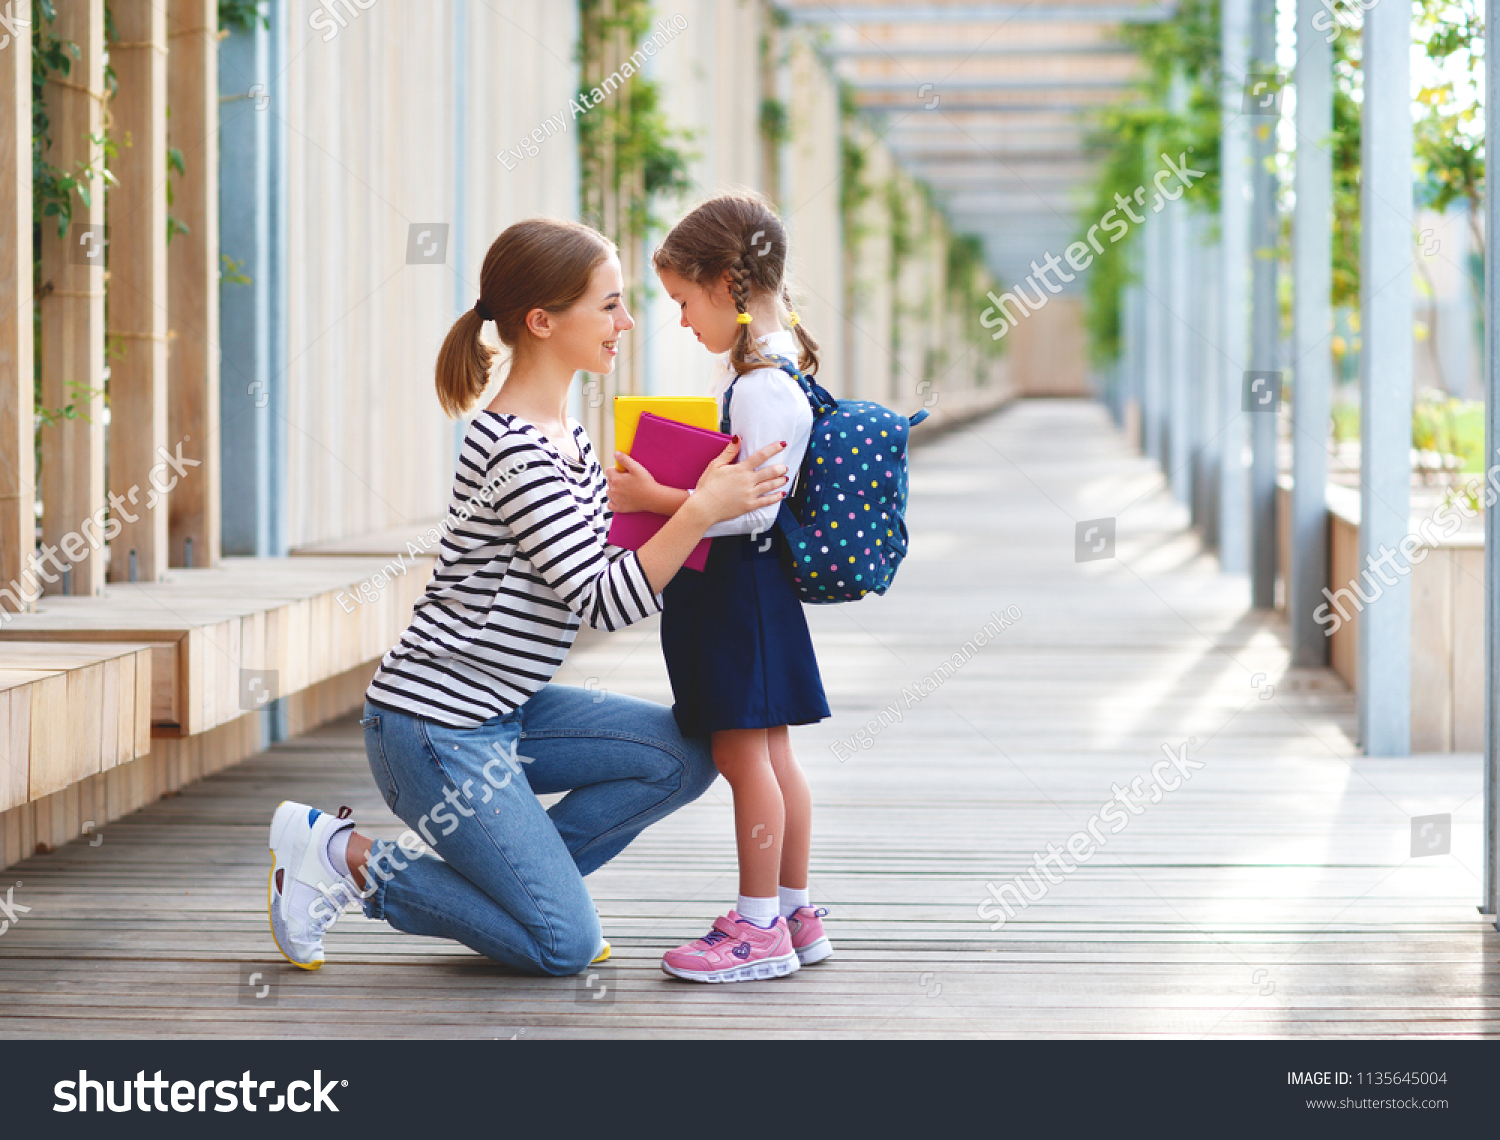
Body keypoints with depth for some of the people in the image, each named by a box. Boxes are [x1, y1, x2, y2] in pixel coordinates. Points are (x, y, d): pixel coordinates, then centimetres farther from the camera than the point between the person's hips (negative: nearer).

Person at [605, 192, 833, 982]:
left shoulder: (762, 388, -20)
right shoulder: (769, 370, 12)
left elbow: (750, 508, -24)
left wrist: (656, 499, -20)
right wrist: (659, 490, 17)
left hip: (737, 587, -10)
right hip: (744, 588, 10)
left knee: (741, 752, -4)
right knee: (767, 754, 14)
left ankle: (759, 926, 1)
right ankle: (795, 913, 21)